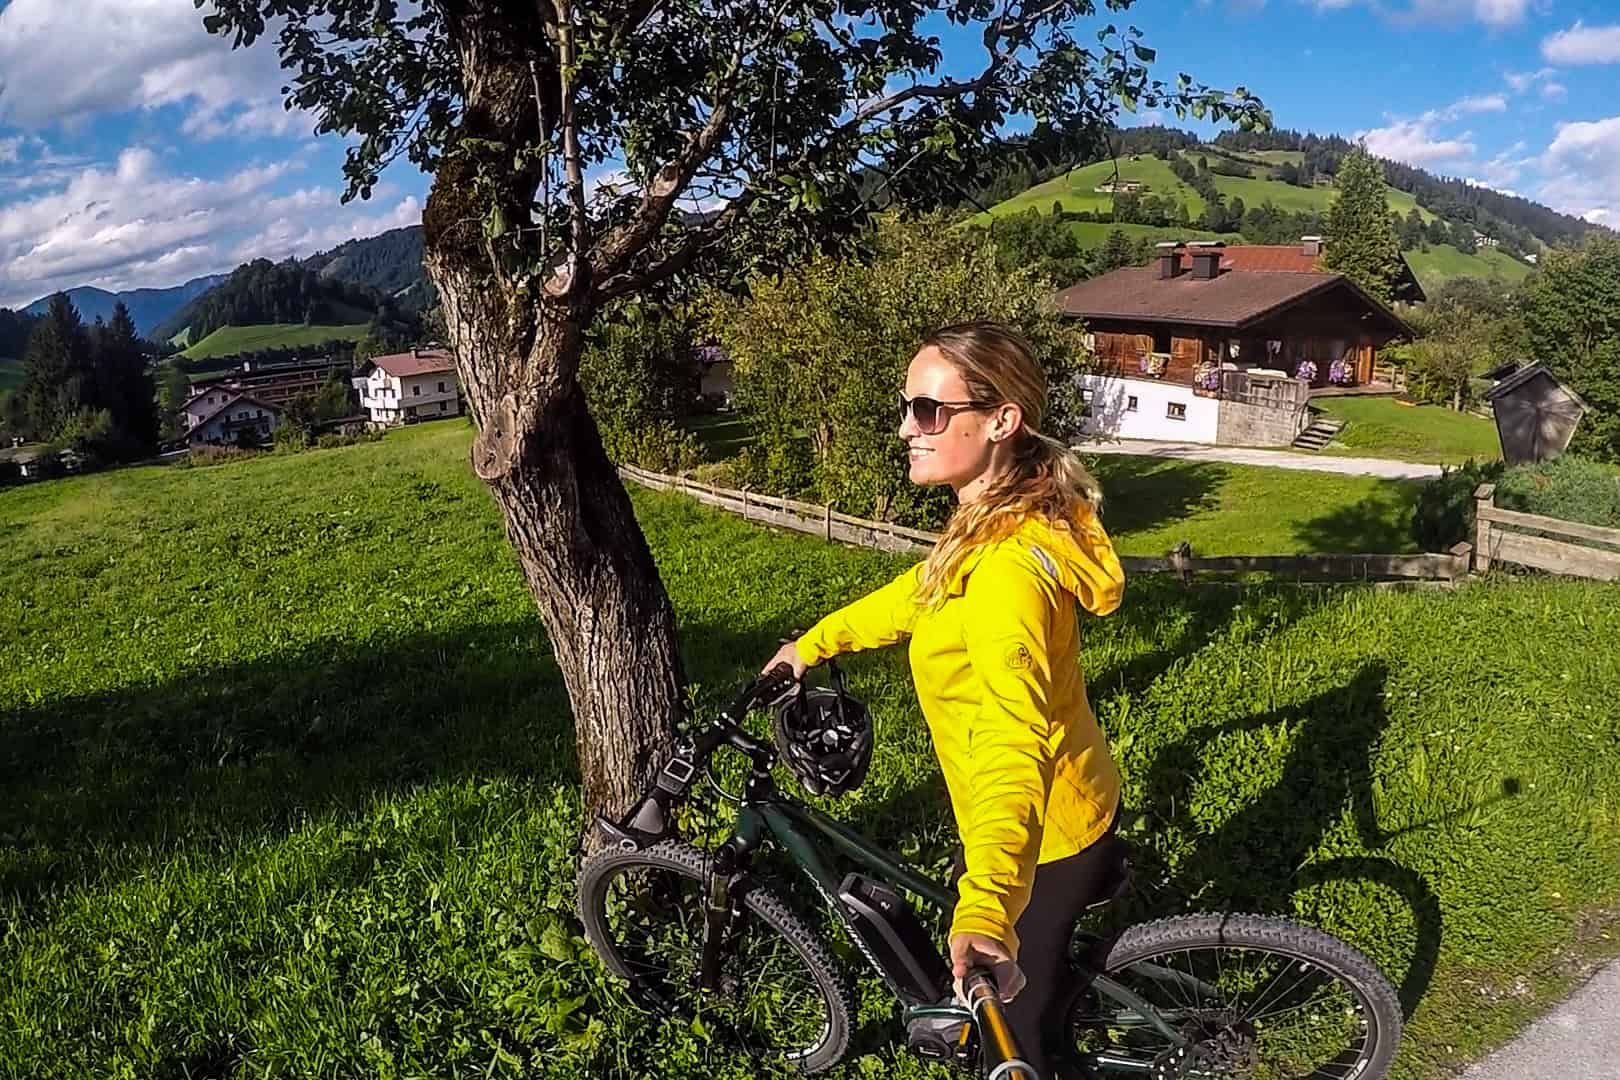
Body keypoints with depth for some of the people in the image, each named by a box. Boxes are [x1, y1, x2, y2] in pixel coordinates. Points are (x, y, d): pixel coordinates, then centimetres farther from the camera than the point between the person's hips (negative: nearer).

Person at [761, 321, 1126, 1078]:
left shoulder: (1008, 568, -34)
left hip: (1038, 831, -8)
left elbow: (1013, 740, -47)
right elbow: (922, 592, 14)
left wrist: (985, 910, -57)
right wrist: (811, 644, 18)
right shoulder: (999, 521, -3)